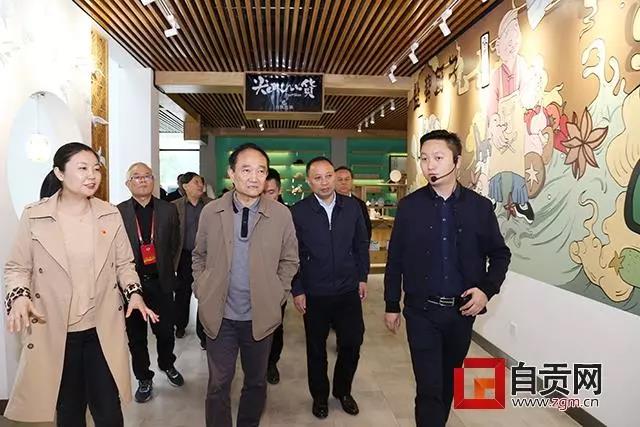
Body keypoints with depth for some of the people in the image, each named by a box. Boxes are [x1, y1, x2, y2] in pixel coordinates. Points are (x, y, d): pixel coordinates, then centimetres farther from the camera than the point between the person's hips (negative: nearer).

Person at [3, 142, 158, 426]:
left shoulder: (110, 214, 1)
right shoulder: (34, 216, -6)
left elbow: (124, 263, 7)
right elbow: (17, 267, 1)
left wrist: (134, 291, -9)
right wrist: (19, 295, -18)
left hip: (103, 330, 1)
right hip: (54, 333, -1)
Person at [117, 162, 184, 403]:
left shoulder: (168, 210, 2)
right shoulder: (117, 212, -4)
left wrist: (164, 268, 6)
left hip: (160, 282, 1)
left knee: (165, 330, 12)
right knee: (135, 335, 12)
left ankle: (167, 365, 41)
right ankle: (144, 379, 31)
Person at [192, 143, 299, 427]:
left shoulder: (281, 215, -9)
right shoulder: (210, 212, -5)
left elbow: (289, 260, 4)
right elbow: (199, 255, 10)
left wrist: (277, 294, -3)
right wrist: (201, 289, 2)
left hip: (261, 316, 0)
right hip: (219, 315, 0)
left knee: (256, 382, 18)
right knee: (218, 384, 12)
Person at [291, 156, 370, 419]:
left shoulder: (352, 207, 0)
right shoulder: (298, 212, -9)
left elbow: (361, 245, 8)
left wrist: (362, 277, 6)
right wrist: (297, 290, -6)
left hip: (349, 291, 2)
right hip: (314, 294, -2)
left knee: (353, 343, 10)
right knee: (316, 348, 13)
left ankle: (343, 390, 36)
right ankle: (319, 396, 36)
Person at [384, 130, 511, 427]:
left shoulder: (480, 206, -3)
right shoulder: (409, 206, -5)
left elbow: (500, 254, 7)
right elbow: (395, 260, -1)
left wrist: (487, 289, -9)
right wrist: (391, 306, 2)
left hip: (462, 310, 2)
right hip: (421, 310, -2)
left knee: (448, 380, 20)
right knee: (429, 387, -1)